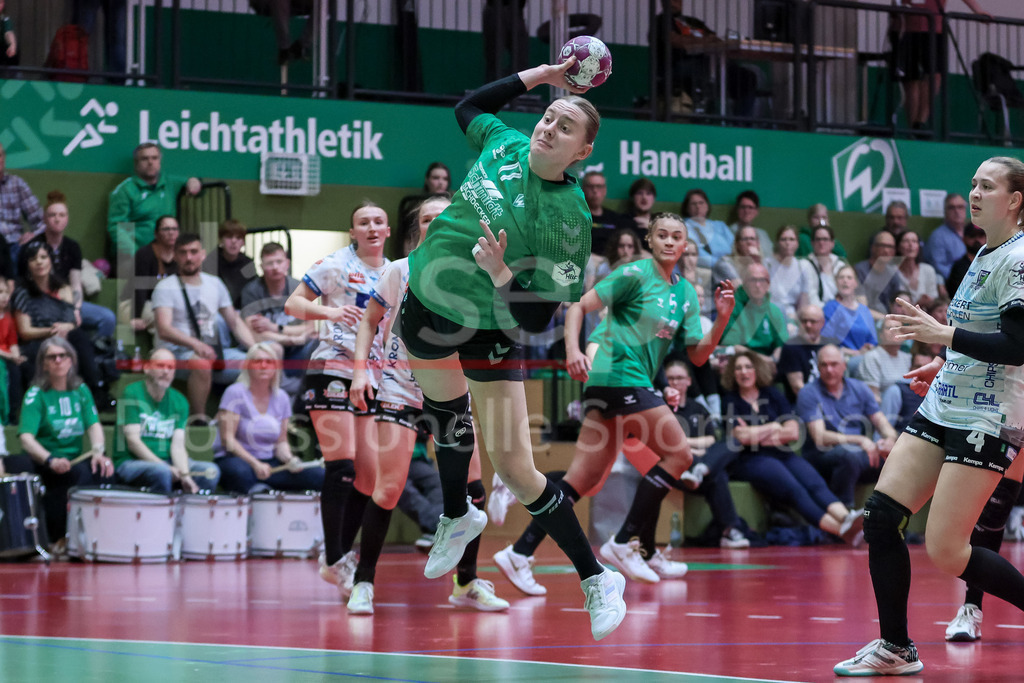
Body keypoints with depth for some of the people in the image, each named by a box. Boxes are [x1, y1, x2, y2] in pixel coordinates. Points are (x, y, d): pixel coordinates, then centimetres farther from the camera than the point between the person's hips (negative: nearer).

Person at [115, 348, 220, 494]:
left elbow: (178, 445, -2)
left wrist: (185, 475, -21)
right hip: (131, 463, -5)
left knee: (211, 471, -15)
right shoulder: (133, 393, -6)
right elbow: (133, 441, -13)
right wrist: (165, 467, -21)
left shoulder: (179, 402, 9)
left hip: (167, 461, 5)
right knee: (161, 472, -37)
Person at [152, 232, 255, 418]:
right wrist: (195, 344, -35)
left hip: (213, 350, 6)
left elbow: (235, 322, 20)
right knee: (202, 363, -40)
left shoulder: (214, 283, 17)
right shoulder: (166, 288, -3)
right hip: (178, 352, -6)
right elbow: (164, 330, -17)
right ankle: (199, 418, -28)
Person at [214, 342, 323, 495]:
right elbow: (227, 439, -12)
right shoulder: (236, 393, -5)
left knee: (319, 476, -18)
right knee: (240, 472, -44)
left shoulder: (281, 398, 11)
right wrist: (255, 464, -21)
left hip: (269, 463, 6)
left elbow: (281, 442, 15)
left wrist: (289, 459, -8)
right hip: (236, 459, -5)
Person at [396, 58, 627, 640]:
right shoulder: (505, 144, -11)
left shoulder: (569, 217, -26)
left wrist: (501, 274, -41)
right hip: (426, 301, 6)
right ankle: (459, 517, 55)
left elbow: (537, 319, -25)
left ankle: (597, 579, 5)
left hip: (490, 331, -6)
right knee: (447, 416, 27)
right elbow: (468, 108, 15)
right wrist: (537, 76, 5)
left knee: (514, 468, -10)